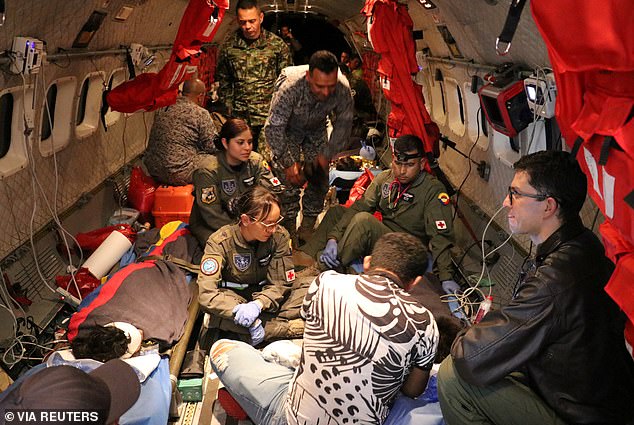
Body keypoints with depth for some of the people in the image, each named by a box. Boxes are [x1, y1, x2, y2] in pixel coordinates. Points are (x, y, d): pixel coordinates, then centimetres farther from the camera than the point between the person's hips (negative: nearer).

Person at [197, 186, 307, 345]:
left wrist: (258, 305, -31)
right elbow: (206, 294, -27)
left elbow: (281, 283, -11)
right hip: (234, 298, -1)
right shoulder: (220, 242, -21)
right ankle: (293, 328, -30)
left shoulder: (279, 236, -14)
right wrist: (240, 311, -41)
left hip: (266, 296, 2)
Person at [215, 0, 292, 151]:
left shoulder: (277, 44, -1)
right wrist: (228, 109, 8)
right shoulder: (229, 45, 4)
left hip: (270, 116, -1)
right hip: (240, 117, 2)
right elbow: (223, 81, 13)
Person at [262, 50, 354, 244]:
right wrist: (288, 162, -28)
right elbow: (273, 128, -31)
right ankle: (289, 225, 1)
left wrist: (326, 154, -15)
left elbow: (343, 124, -12)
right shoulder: (290, 86, -42)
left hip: (316, 130, 3)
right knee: (290, 177, -15)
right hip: (287, 129, -3)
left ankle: (308, 225, 14)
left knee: (319, 176, -4)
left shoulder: (343, 89, -32)